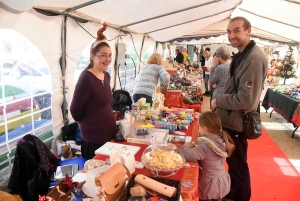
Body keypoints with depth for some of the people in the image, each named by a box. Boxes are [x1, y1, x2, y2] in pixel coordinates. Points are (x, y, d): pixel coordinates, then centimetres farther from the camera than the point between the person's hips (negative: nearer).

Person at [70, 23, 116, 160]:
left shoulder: (106, 76, 5)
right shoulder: (86, 78, -20)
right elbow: (75, 109, -14)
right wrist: (85, 123, 2)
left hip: (110, 134, 8)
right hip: (94, 138, -7)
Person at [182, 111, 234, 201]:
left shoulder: (206, 145, -30)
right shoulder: (222, 139, -6)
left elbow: (190, 155, -38)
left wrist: (186, 146, -18)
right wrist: (196, 146, -2)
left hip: (209, 183, -7)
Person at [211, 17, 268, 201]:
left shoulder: (254, 59, -23)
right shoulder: (243, 54, 10)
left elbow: (246, 100, -29)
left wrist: (218, 101, -16)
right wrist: (221, 101, 6)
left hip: (236, 122, -10)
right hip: (231, 119, 10)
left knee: (237, 164, 9)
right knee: (233, 161, 25)